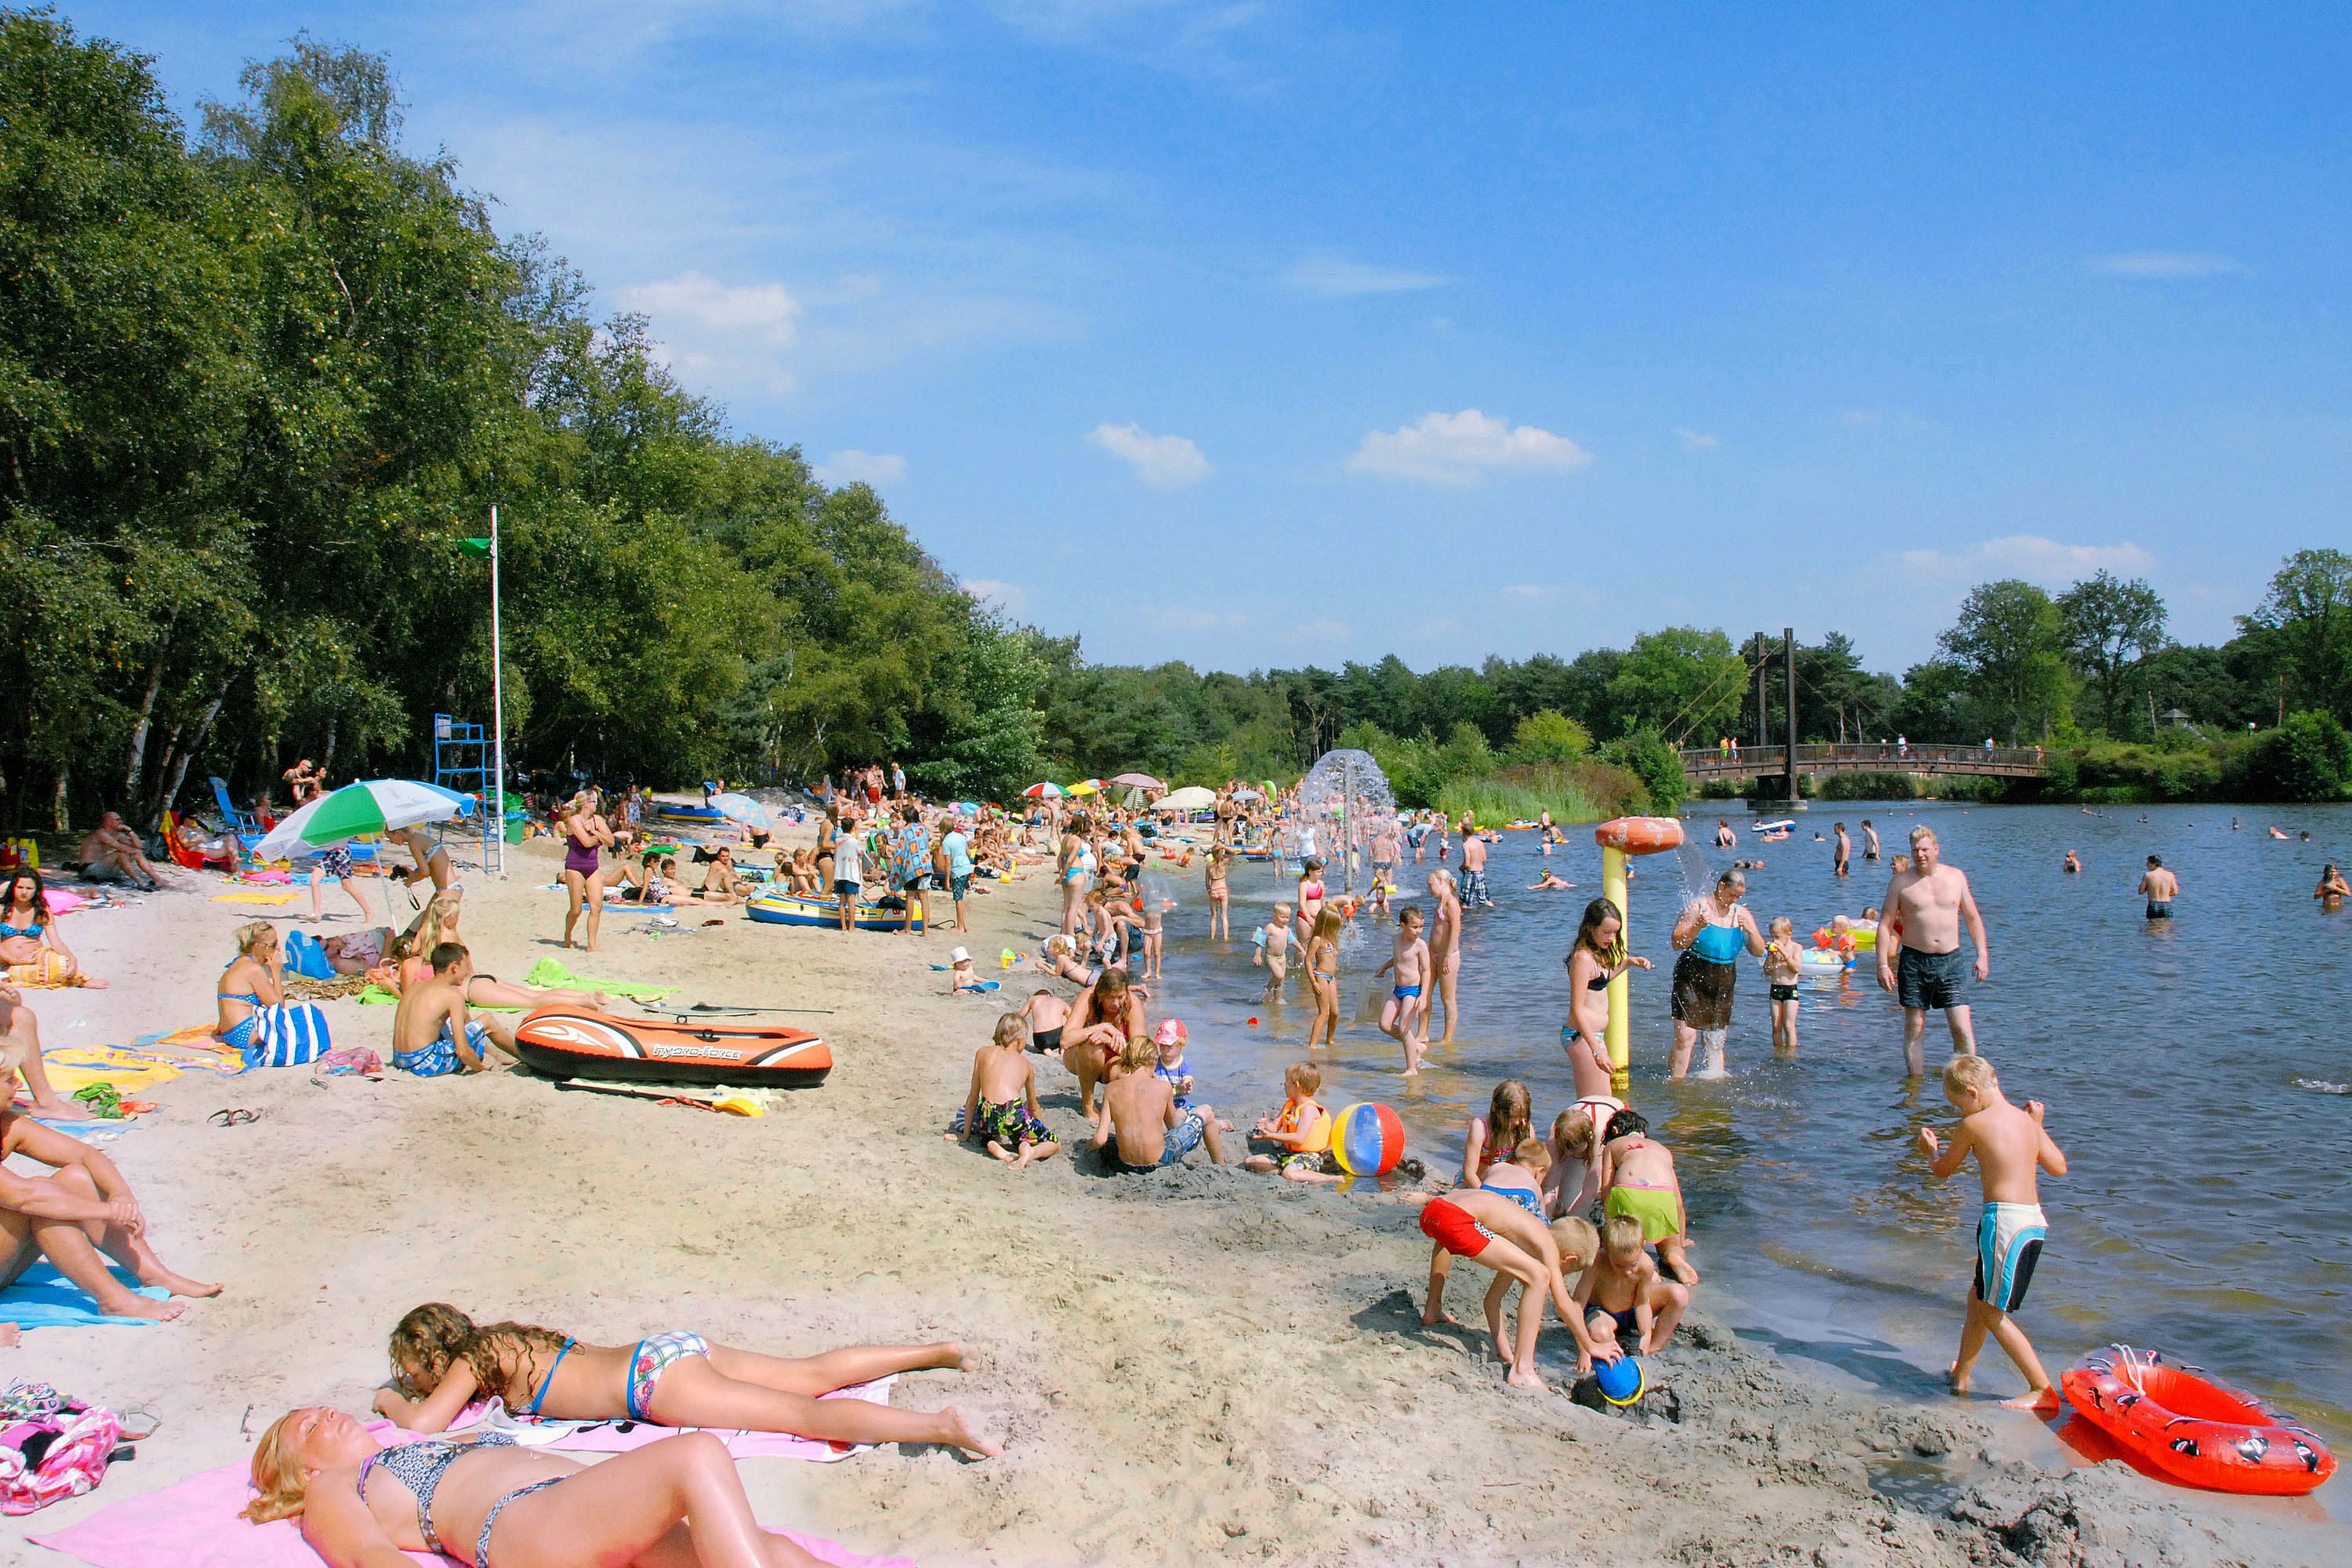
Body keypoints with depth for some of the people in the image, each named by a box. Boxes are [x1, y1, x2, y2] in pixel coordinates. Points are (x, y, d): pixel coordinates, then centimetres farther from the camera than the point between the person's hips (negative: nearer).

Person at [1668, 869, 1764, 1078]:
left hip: (1724, 981, 4)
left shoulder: (1741, 914, 8)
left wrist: (1751, 931, -13)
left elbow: (1759, 952, 6)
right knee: (1685, 1036, -12)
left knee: (1716, 1040, 6)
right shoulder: (1698, 907, -5)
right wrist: (1698, 926, -23)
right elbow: (1677, 943, -9)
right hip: (1692, 977, -4)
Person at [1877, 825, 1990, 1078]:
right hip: (1915, 960, -1)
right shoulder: (1901, 882, 0)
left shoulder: (1956, 876, 7)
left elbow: (1972, 917, 15)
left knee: (1963, 1029, -6)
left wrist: (1982, 953, 8)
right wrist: (1883, 964, -8)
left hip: (1951, 961, 1)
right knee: (1914, 1030, 3)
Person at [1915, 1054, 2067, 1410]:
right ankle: (1960, 1377, 30)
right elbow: (2059, 1167, 23)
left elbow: (1942, 1170, 9)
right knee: (1978, 1300, 20)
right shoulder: (2027, 1120, 12)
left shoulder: (1974, 1124, -6)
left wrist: (1931, 1150, 32)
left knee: (1993, 1312, 0)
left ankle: (2043, 1390, -1)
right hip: (2034, 1221, 9)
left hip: (2003, 1218, -9)